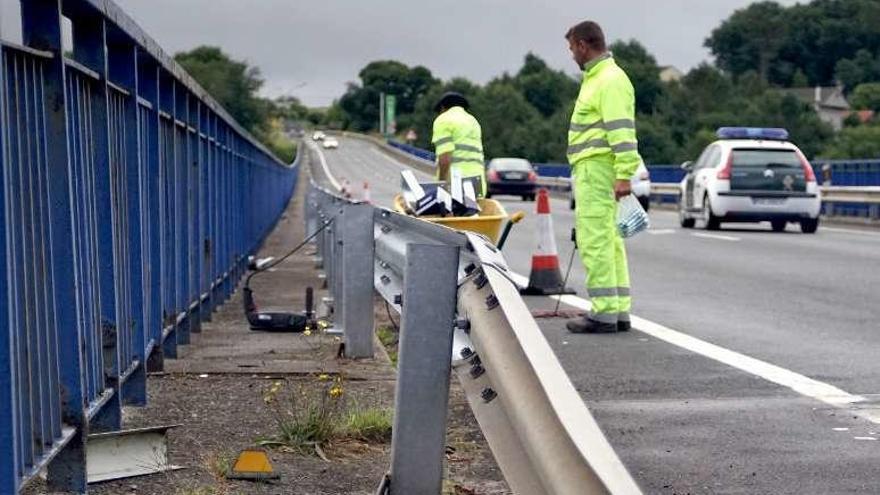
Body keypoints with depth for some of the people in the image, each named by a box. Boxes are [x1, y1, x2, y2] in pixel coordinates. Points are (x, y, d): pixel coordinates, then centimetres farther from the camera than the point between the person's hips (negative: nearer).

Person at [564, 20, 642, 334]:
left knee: (595, 241, -11)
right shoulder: (596, 78, 21)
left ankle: (604, 313, -10)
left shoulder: (610, 79, -12)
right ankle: (619, 311, 16)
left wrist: (624, 175, -25)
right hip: (591, 170, 11)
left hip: (597, 169, -11)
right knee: (609, 241, 11)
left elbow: (622, 130, -20)